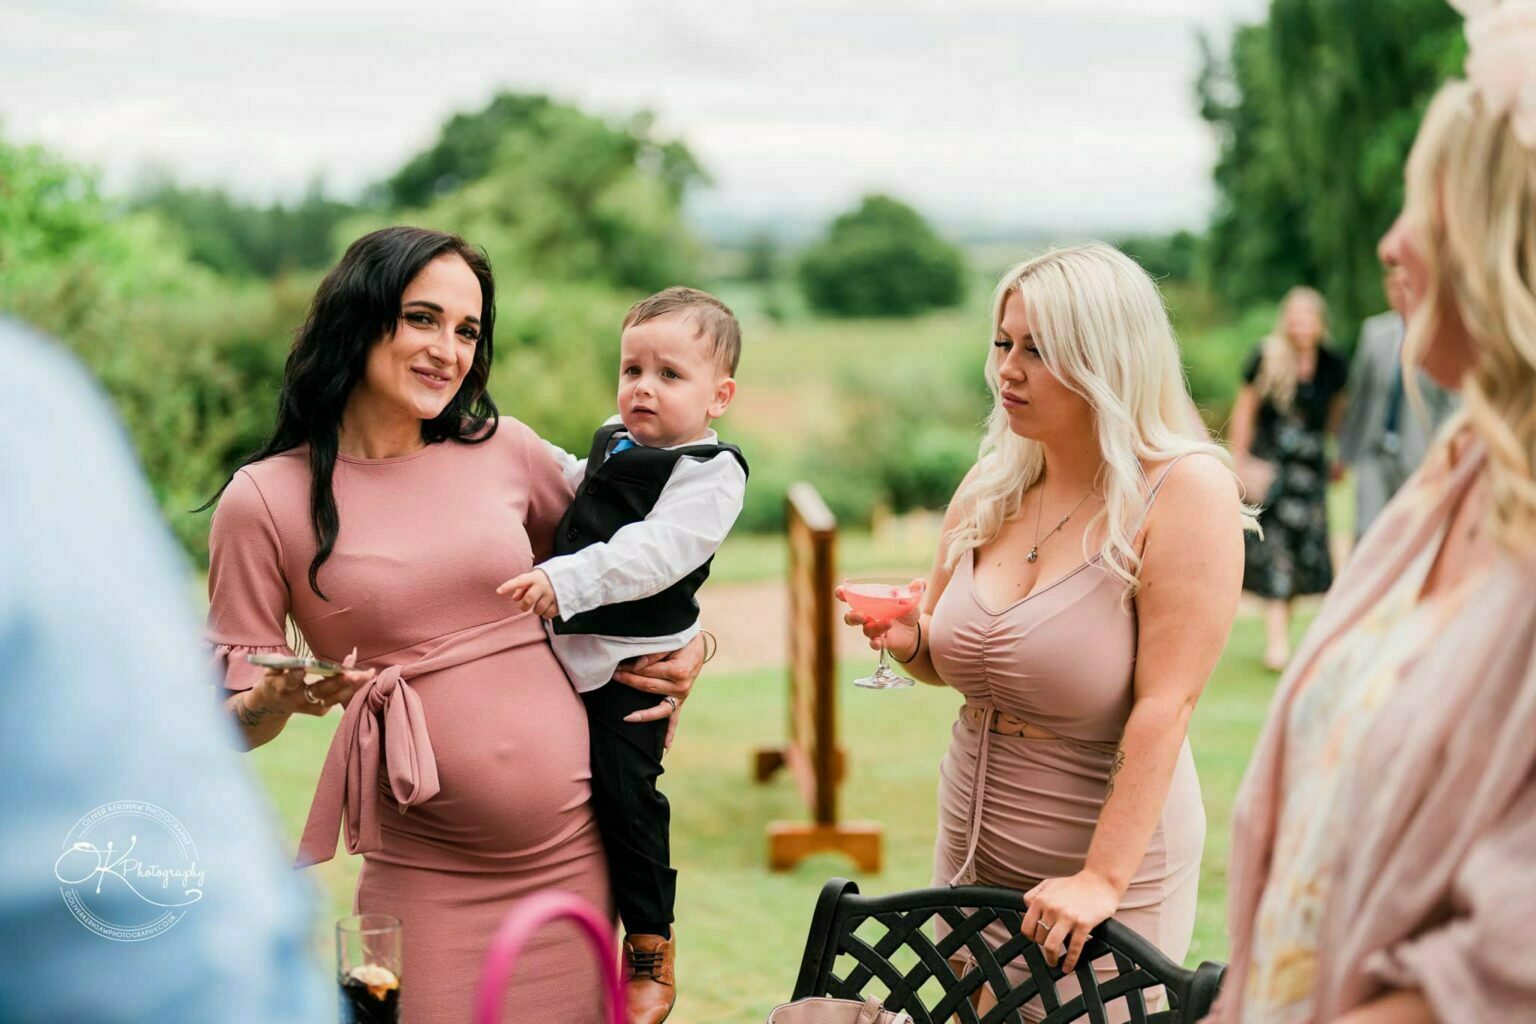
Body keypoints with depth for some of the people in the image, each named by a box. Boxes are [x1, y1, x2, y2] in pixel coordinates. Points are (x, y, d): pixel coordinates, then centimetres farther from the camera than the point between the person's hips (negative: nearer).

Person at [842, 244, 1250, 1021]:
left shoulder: (1186, 491, -16)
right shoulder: (990, 488, 3)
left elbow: (1164, 705, -21)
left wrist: (1102, 879, -24)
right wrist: (910, 641, -7)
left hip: (1106, 856, -6)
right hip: (970, 849, 6)